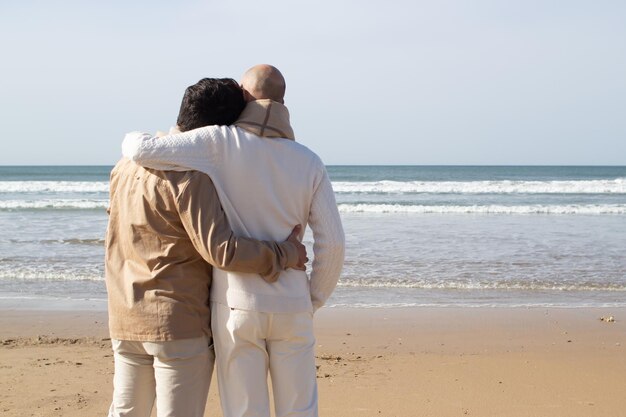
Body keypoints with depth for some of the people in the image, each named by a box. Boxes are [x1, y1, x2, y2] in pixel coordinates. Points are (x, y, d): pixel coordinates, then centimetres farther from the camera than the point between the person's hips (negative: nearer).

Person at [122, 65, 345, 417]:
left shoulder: (221, 143, -9)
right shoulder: (310, 163, -1)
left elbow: (142, 151, -16)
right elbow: (332, 243, -5)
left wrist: (134, 141, 11)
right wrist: (312, 301, 11)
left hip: (236, 308, -2)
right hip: (289, 309, 2)